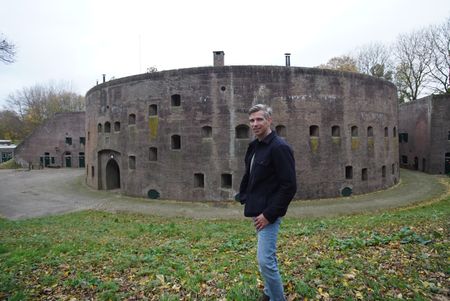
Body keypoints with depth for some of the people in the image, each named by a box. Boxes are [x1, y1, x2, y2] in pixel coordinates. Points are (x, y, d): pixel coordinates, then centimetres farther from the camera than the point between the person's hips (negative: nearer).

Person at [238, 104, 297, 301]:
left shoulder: (279, 147, -17)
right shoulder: (253, 146, 10)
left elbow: (289, 186, -20)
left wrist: (269, 214, -20)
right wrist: (243, 198, 11)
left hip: (268, 213, -9)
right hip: (257, 211, 9)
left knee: (265, 260, -5)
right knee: (268, 257, 21)